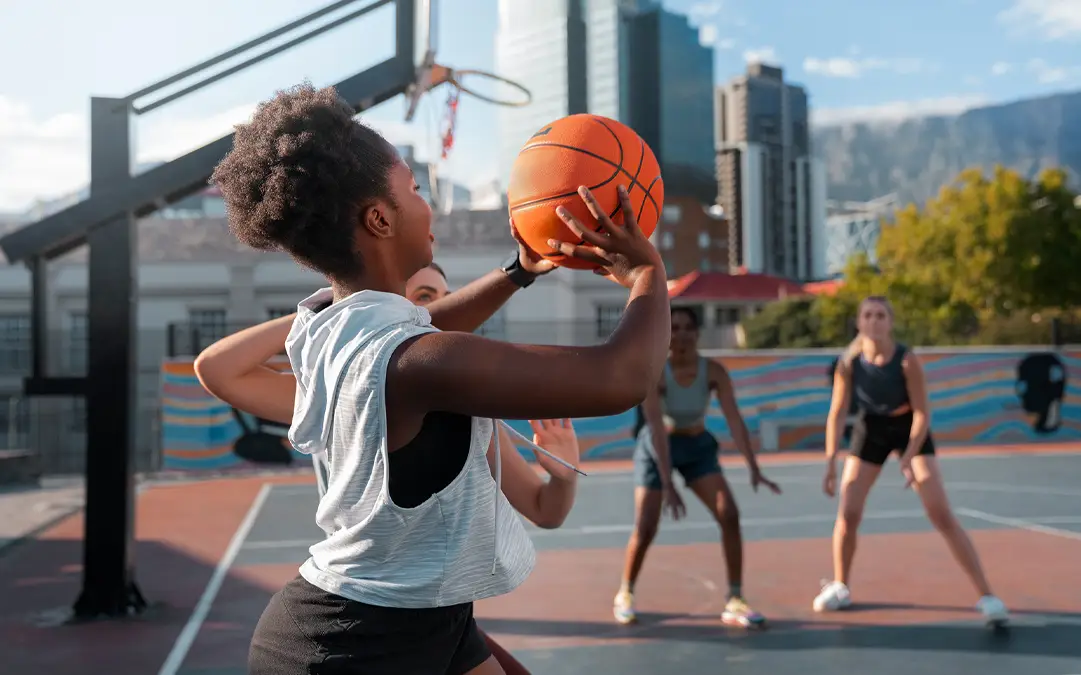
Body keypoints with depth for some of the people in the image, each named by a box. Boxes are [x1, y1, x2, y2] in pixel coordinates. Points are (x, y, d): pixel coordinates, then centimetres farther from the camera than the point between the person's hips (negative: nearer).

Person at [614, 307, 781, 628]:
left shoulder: (714, 371, -18)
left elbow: (734, 420, -20)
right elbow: (657, 429, -33)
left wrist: (754, 469, -28)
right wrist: (668, 484, -39)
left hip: (698, 447, 3)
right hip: (657, 448, -3)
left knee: (729, 515, -14)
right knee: (645, 529, -9)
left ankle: (734, 602, -5)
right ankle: (624, 595, 17)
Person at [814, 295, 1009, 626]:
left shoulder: (907, 360, -26)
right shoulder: (849, 362, -20)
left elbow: (922, 412, -19)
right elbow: (837, 413, -14)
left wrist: (908, 459, -27)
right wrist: (831, 462, -18)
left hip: (910, 428, -2)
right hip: (871, 428, 2)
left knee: (942, 515, -9)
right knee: (847, 514, -3)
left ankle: (986, 595, -2)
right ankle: (839, 587, 18)